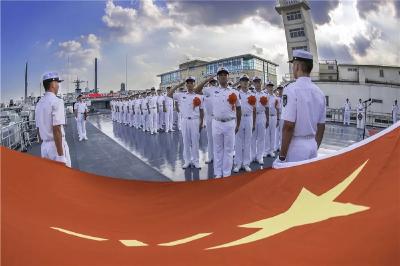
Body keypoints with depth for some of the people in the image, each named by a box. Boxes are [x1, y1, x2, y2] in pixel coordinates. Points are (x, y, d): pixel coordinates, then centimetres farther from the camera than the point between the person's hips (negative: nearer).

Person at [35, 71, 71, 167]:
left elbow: (38, 129, 16)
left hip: (44, 146, 8)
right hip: (56, 145, -8)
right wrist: (61, 156, -21)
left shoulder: (39, 103, 12)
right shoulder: (56, 101, -13)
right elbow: (57, 129, -21)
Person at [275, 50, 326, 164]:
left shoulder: (292, 89, -14)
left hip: (296, 146, -7)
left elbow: (289, 126, -19)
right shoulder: (319, 91, 7)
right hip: (312, 145, 7)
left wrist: (282, 156, -13)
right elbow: (321, 126, 11)